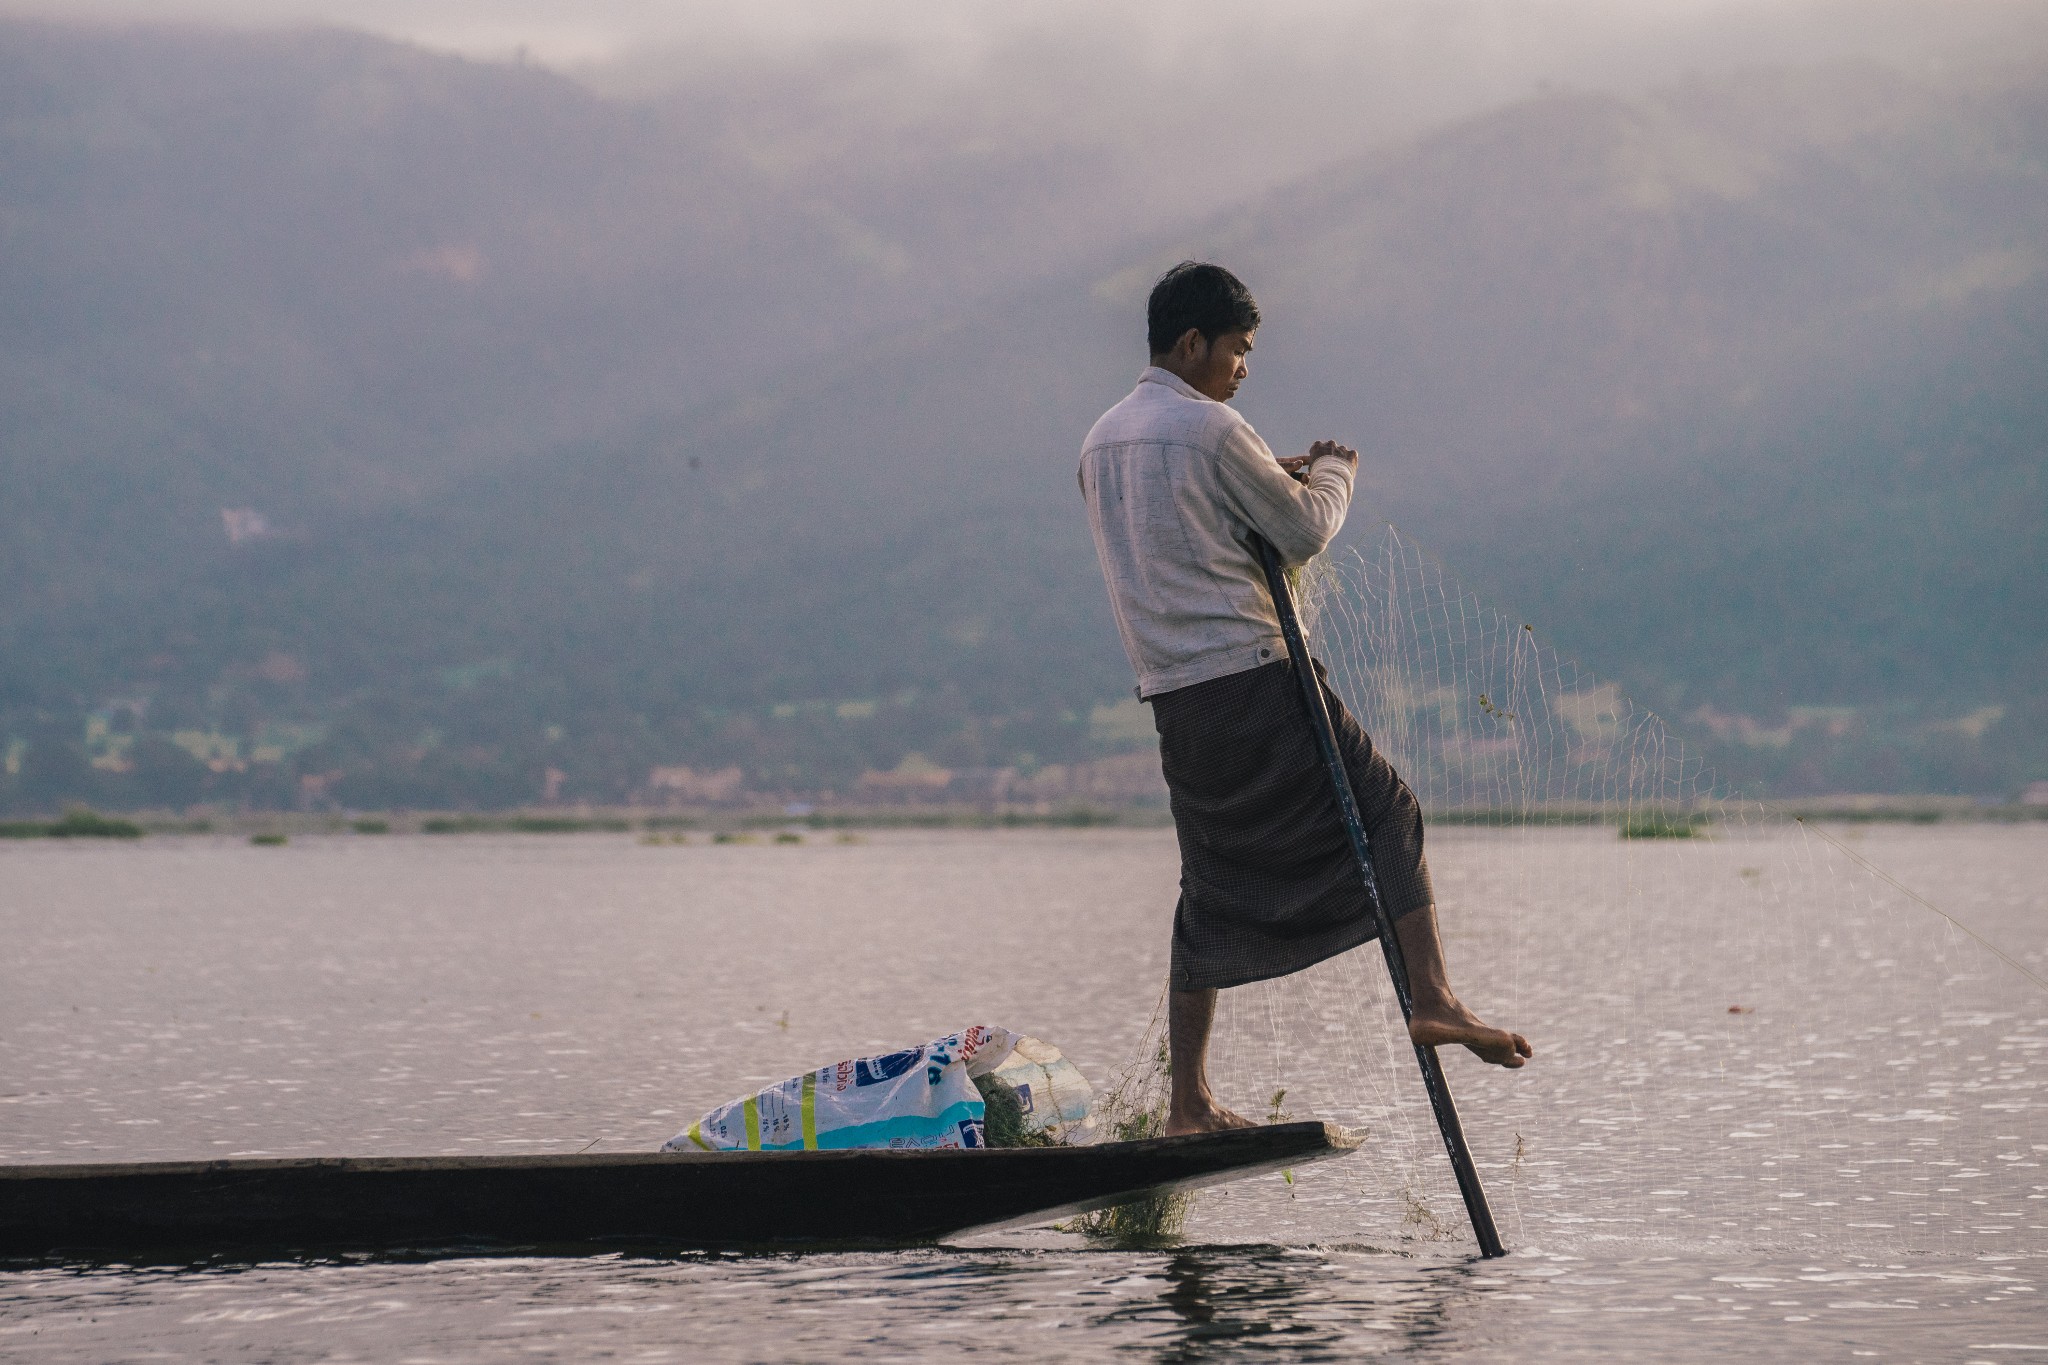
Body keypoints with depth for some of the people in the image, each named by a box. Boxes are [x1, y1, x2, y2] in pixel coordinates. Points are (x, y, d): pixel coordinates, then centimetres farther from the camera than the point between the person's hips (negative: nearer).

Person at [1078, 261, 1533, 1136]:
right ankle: (1431, 1001, -12)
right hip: (1253, 676, -7)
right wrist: (1333, 472, 18)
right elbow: (1304, 534, -2)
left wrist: (1276, 480, 24)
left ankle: (1188, 1103, 9)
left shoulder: (1102, 442, 16)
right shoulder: (1210, 429, -9)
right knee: (1384, 813, 2)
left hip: (1172, 698, 7)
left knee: (1213, 889, 12)